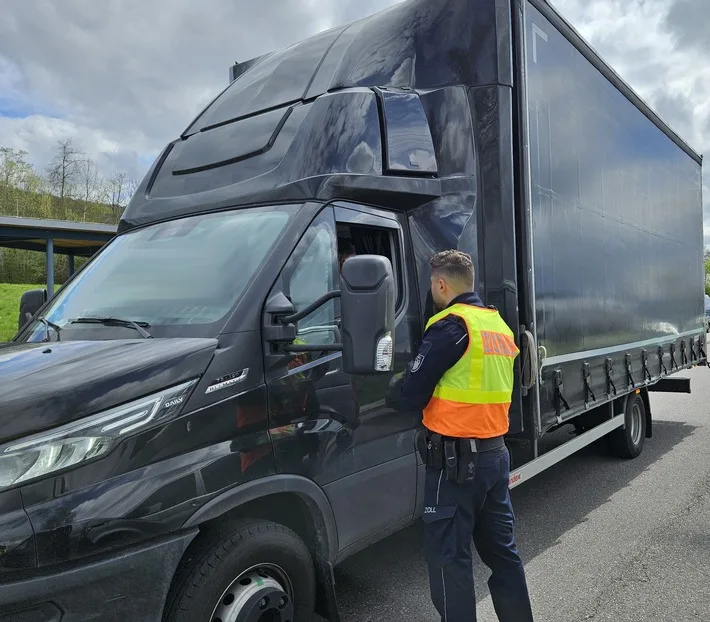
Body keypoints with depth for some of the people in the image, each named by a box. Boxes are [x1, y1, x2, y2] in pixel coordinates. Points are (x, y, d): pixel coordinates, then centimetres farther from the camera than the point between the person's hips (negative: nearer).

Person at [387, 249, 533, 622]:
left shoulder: (452, 326, -14)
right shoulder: (500, 326, 13)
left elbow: (409, 395, -14)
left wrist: (391, 391, 6)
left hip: (456, 459, -8)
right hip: (495, 453, 9)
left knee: (448, 557, 3)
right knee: (501, 550, 18)